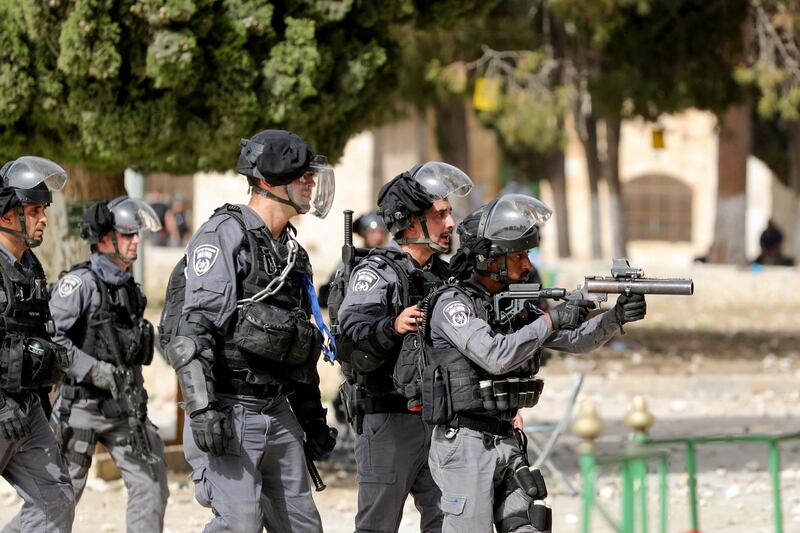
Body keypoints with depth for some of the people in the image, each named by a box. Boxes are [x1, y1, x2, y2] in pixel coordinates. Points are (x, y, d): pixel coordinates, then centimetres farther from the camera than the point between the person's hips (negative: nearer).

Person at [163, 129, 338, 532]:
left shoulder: (293, 253, 18)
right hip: (230, 412, -8)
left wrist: (312, 419, 24)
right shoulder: (225, 235, -9)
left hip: (278, 413, 8)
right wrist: (203, 407, -26)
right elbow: (195, 326, -18)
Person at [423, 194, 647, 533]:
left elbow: (575, 340, 12)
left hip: (506, 442, 8)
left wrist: (616, 318, -6)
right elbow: (495, 357, -24)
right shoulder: (453, 304, -11)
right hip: (465, 444, -8)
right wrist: (551, 320, -19)